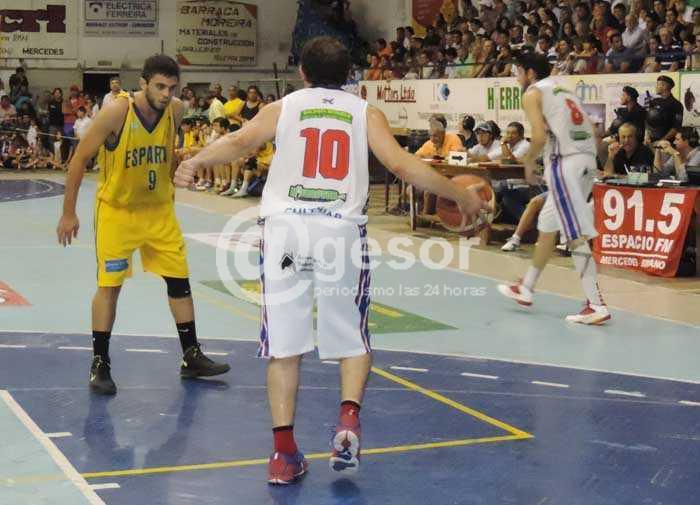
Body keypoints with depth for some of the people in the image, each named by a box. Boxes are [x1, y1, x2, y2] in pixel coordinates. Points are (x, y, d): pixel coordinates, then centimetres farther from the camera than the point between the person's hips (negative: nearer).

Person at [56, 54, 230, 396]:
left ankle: (191, 357, 18)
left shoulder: (175, 111, -9)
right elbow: (80, 159, -15)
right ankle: (100, 365, 10)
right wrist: (68, 213, -14)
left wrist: (169, 187, 12)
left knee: (179, 280, 7)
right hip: (117, 210, -5)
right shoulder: (116, 112, -23)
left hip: (160, 209, 5)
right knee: (110, 285, -3)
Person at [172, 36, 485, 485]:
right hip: (343, 230, 0)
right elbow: (402, 165, 2)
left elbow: (240, 141, -5)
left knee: (284, 345, 6)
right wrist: (461, 196, 8)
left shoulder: (283, 108, 14)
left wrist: (196, 162, -14)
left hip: (286, 228, 0)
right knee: (353, 340, 15)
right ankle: (349, 417, -7)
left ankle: (284, 450, 3)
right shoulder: (365, 112, 13)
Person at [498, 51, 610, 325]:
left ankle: (597, 305, -14)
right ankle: (525, 289, 34)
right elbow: (591, 132, 19)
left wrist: (529, 163, 3)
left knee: (576, 236, -10)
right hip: (587, 160, 9)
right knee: (547, 225, 21)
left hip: (565, 162, -9)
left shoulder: (532, 94, 1)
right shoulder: (563, 91, 25)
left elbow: (540, 136, -13)